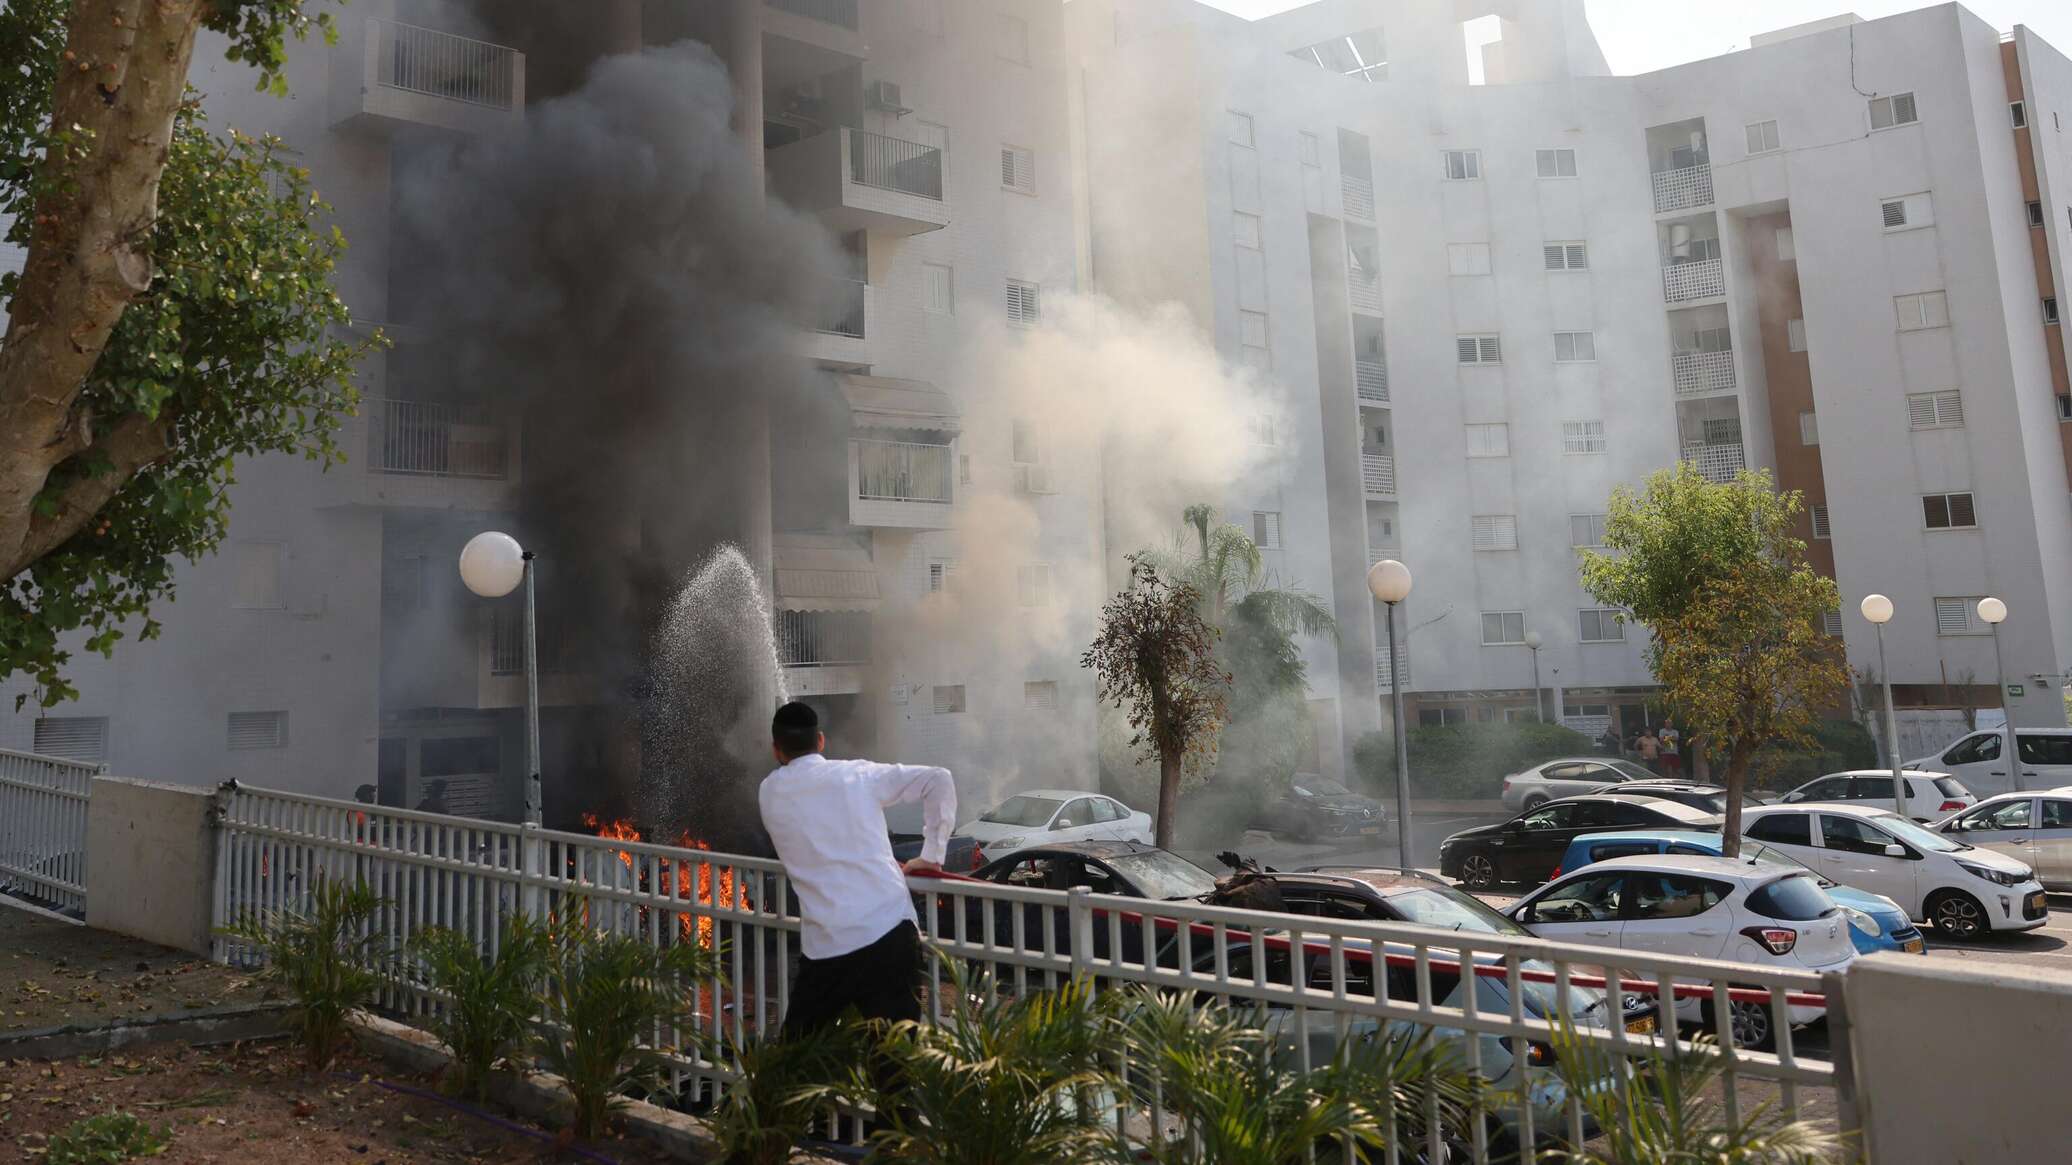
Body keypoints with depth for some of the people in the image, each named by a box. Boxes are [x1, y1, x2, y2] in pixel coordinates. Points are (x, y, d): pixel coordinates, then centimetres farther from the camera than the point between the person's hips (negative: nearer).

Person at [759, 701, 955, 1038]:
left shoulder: (769, 793, 9)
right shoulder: (858, 774, 6)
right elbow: (938, 779, 3)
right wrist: (932, 855, 10)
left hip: (825, 947, 0)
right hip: (890, 933, 0)